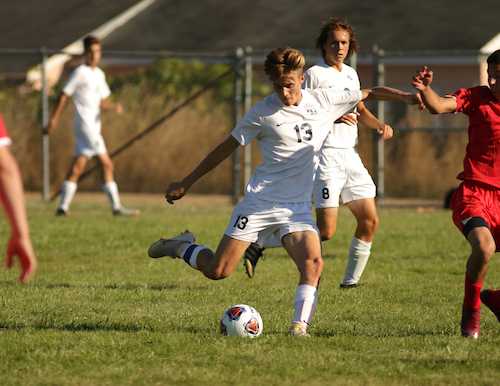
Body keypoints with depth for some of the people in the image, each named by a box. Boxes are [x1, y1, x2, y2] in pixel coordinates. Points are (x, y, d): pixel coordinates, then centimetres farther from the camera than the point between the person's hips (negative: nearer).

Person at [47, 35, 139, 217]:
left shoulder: (99, 74, 17)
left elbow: (102, 101, 20)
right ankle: (116, 206, -7)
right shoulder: (80, 73, -7)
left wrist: (114, 106, 0)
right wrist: (54, 118, -12)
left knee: (78, 166, 7)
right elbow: (65, 95, -8)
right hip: (85, 125, -8)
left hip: (94, 125, 8)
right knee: (106, 164, -9)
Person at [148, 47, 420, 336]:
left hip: (297, 207, 2)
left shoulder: (323, 101, 1)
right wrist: (186, 183, 4)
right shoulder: (264, 112, -6)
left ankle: (300, 325, -17)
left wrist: (409, 97, 3)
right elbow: (227, 147, 2)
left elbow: (369, 94, 13)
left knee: (313, 263, -23)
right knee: (218, 271, -4)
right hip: (259, 201, -2)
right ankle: (182, 247, 25)